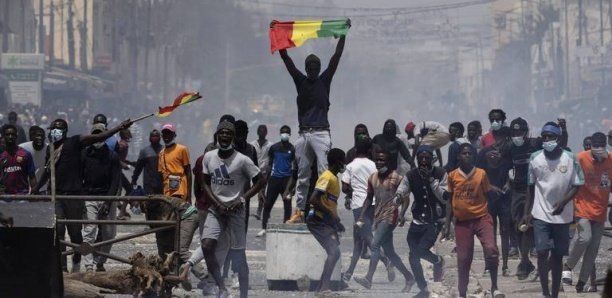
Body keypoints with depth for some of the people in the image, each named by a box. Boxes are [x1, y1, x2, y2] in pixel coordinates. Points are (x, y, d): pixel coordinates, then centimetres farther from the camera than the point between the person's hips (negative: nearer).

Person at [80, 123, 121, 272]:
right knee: (89, 232, -11)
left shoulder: (112, 156, 4)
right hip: (89, 198, -1)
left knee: (108, 233, 2)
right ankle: (89, 265, -16)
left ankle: (100, 262, 16)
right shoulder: (84, 154, 5)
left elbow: (115, 181, -1)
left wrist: (108, 201, -12)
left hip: (108, 198, 1)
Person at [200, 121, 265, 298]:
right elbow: (205, 184, 7)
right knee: (207, 246, -15)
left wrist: (242, 199, -12)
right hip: (215, 210, 3)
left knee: (239, 255, -1)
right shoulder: (209, 157, 3)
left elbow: (261, 181, -5)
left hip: (235, 210, -3)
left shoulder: (242, 160, -9)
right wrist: (218, 204, -7)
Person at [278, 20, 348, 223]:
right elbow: (286, 58, 8)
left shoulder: (325, 80, 7)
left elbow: (337, 57, 3)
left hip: (321, 133, -3)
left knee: (324, 172, -12)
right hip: (304, 133, 3)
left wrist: (343, 34, -1)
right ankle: (300, 210, 8)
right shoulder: (300, 81, 11)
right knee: (302, 175, 6)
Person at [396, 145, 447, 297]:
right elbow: (400, 193, -9)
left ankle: (438, 262, 14)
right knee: (413, 256, 5)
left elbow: (445, 198, -14)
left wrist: (431, 180, -22)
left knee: (421, 249, -21)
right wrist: (399, 197, -34)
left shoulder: (441, 174, -8)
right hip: (418, 221, 4)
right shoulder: (411, 176, -2)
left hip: (435, 221, -4)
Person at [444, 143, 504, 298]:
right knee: (463, 259, 5)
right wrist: (447, 224, 9)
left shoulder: (481, 174, -1)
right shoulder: (452, 176, 2)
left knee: (491, 249, -22)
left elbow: (487, 196, 9)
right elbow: (451, 201, 10)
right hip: (462, 221, 2)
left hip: (481, 218, -2)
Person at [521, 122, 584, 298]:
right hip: (541, 214, 0)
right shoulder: (535, 158, -1)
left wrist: (563, 201, -18)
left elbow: (577, 185, -3)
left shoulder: (569, 158, -7)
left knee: (558, 255, 7)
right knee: (542, 252, -11)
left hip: (562, 215, 0)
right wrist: (527, 212, 8)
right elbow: (531, 187, 8)